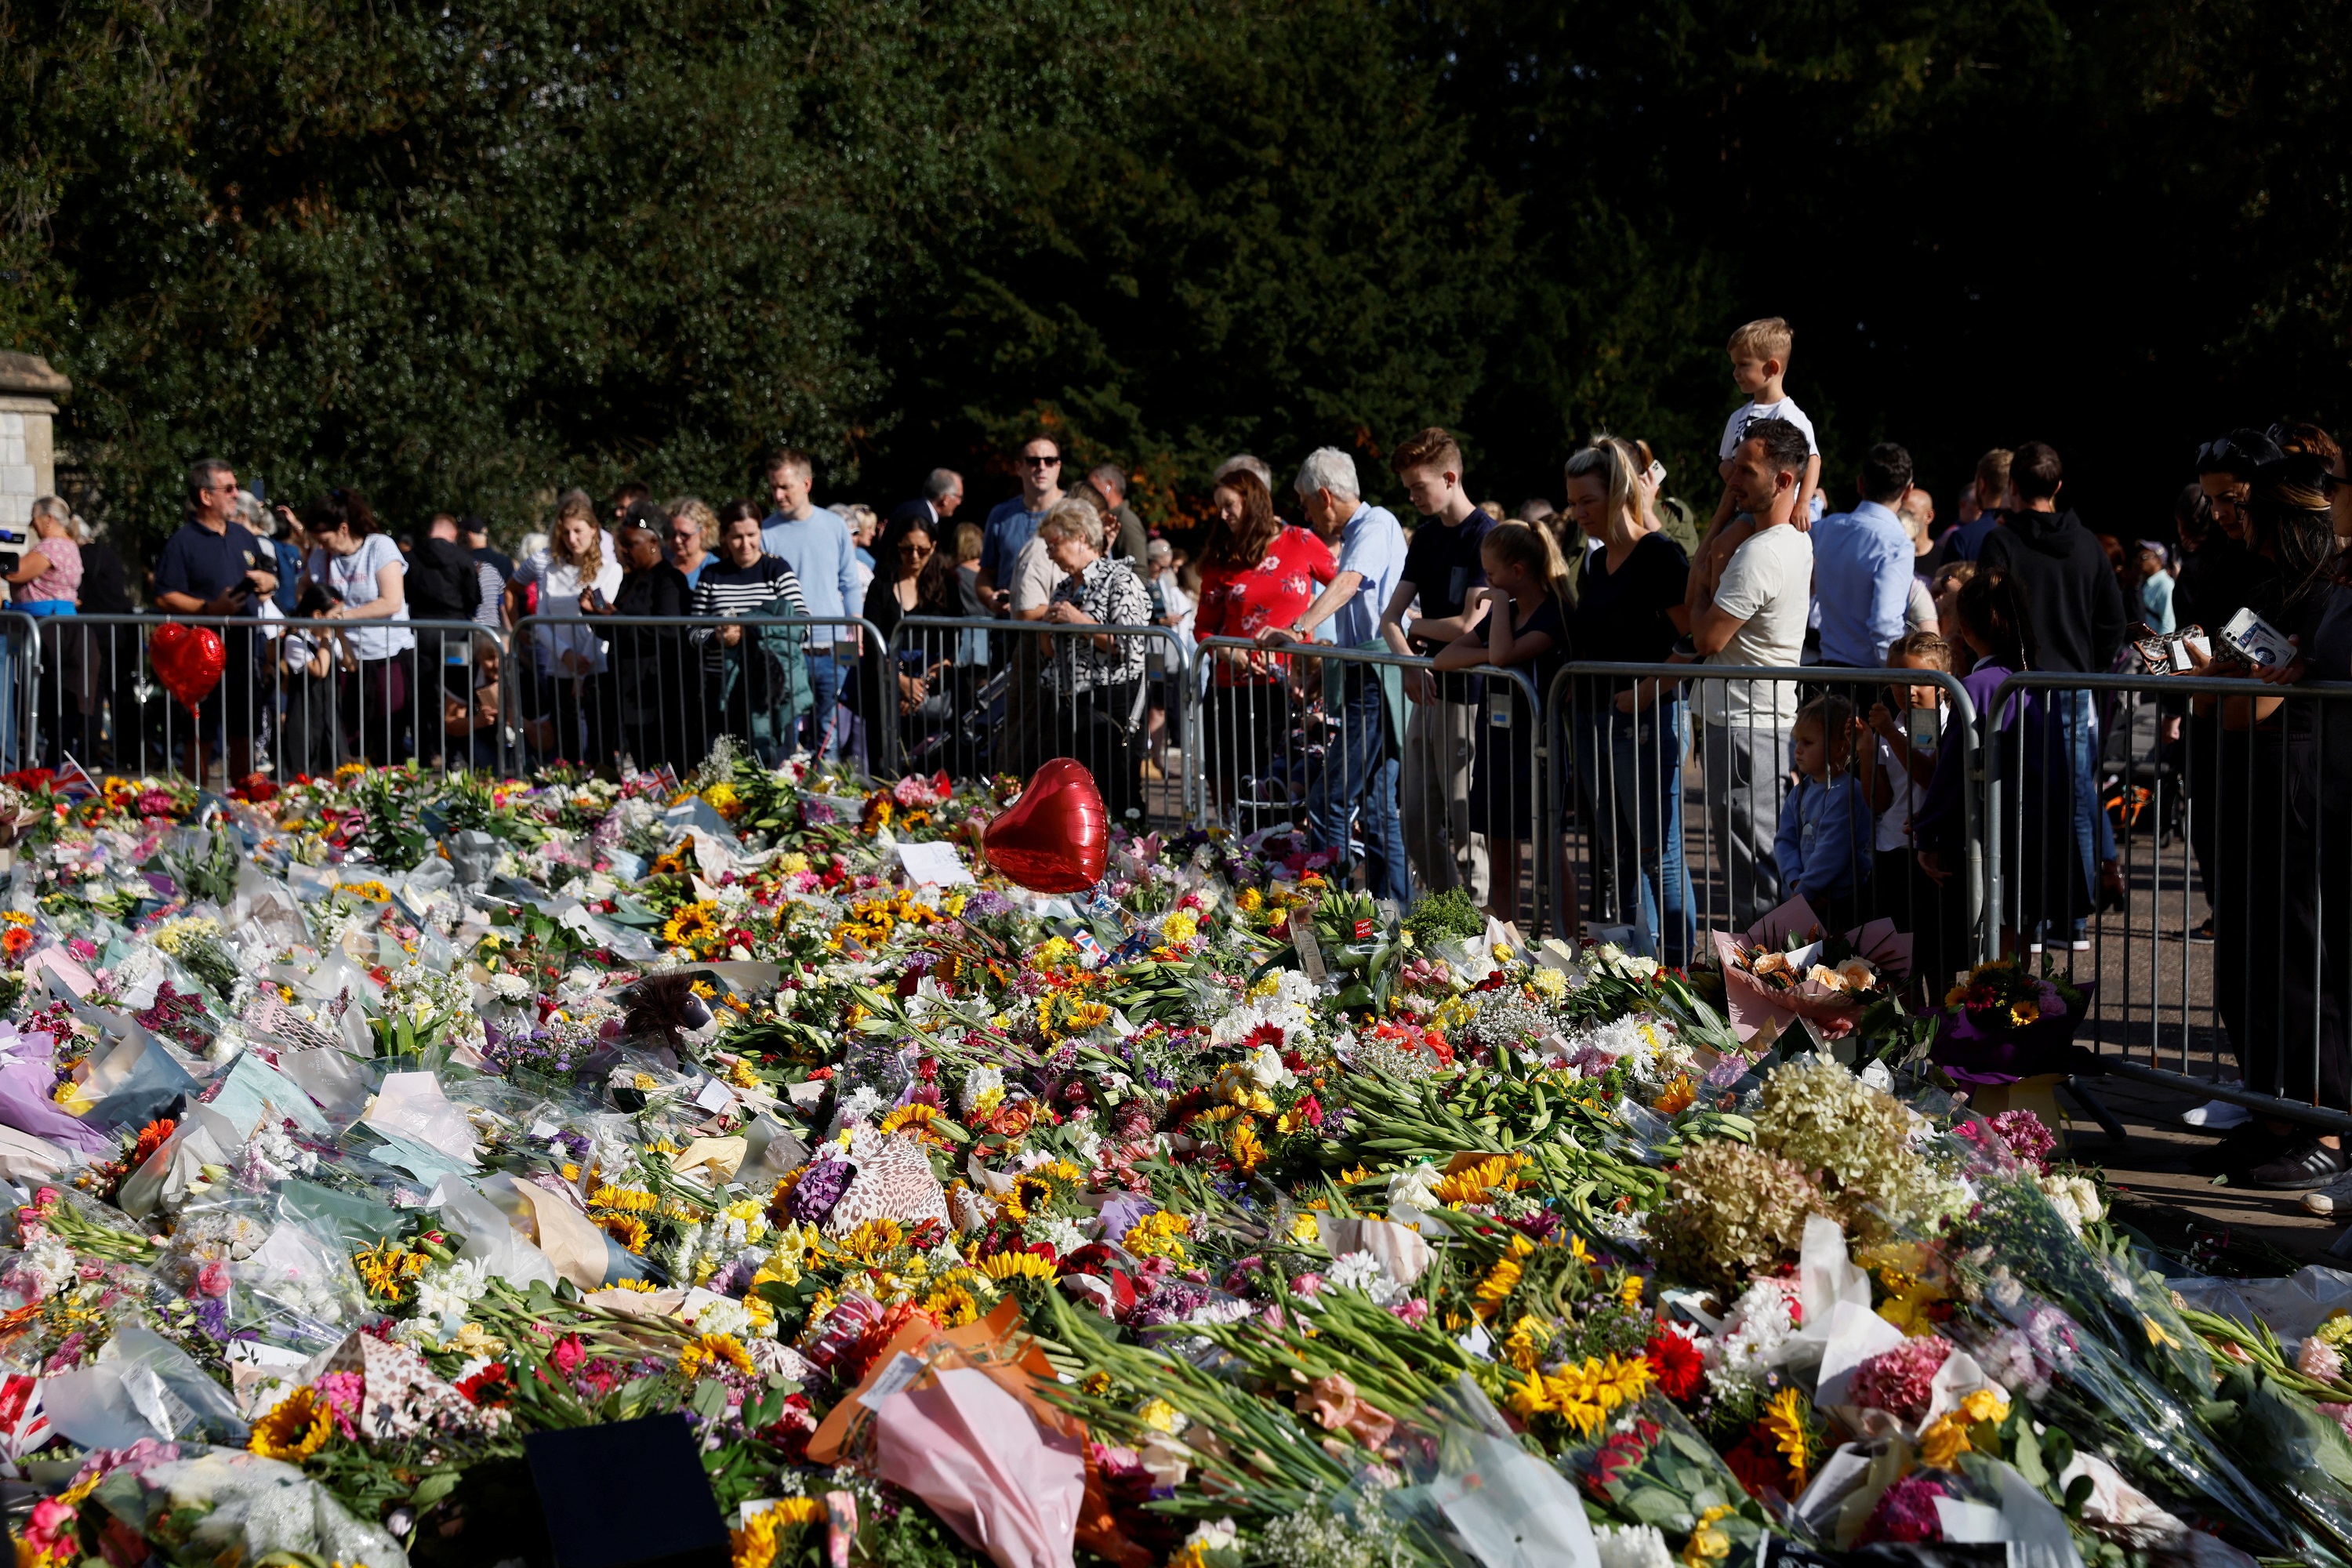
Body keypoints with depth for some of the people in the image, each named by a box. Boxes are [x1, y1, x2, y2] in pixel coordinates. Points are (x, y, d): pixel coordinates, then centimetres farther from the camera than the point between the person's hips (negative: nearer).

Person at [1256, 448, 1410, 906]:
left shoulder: (1377, 523, -10)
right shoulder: (1356, 534, 22)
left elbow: (1348, 582, -28)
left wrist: (1299, 629, -40)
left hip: (1376, 682, -11)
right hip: (1365, 684, 11)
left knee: (1329, 803, -12)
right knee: (1376, 810, 10)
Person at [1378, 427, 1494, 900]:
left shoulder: (1485, 537, -12)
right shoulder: (1425, 538, 14)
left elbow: (1470, 626, -18)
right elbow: (1390, 618, 10)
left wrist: (1417, 624, 0)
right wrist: (1409, 664, -10)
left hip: (1469, 697, -8)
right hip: (1428, 691, 8)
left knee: (1466, 825, -5)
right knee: (1415, 819, 11)